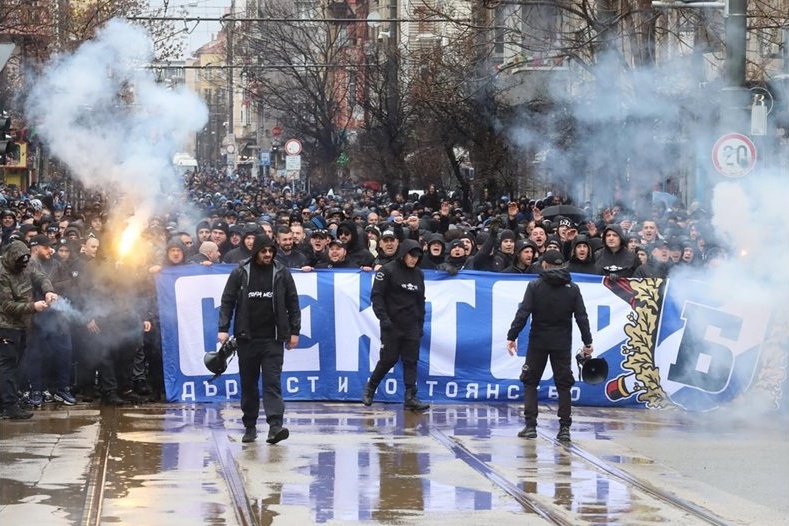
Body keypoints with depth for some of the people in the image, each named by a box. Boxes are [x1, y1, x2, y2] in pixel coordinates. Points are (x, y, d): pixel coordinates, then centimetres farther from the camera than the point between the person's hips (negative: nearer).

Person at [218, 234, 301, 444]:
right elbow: (227, 301, 4)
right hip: (247, 338, 1)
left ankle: (275, 426, -19)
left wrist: (294, 331, 3)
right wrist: (224, 328, -5)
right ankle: (249, 427, 16)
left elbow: (292, 303, 8)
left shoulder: (282, 273, 3)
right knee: (248, 384, 8)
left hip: (273, 339, -1)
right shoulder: (240, 273, 2)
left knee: (272, 382, -10)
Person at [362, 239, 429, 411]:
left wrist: (421, 323, 14)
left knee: (411, 361, 0)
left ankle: (411, 398, -1)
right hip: (392, 325, -5)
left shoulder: (419, 274, 13)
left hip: (412, 326, 5)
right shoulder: (388, 271, -6)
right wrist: (383, 318, -17)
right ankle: (370, 389, 18)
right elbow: (376, 295, -8)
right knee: (389, 359, -2)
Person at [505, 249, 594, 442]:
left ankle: (530, 426, 2)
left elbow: (523, 313, -10)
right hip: (562, 344, 1)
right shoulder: (572, 289, 2)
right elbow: (581, 317, 1)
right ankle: (564, 428, 1)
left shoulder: (534, 286, -4)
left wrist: (512, 337, -8)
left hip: (538, 342, -1)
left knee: (530, 382, 10)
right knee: (563, 385, 7)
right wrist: (587, 342, 6)